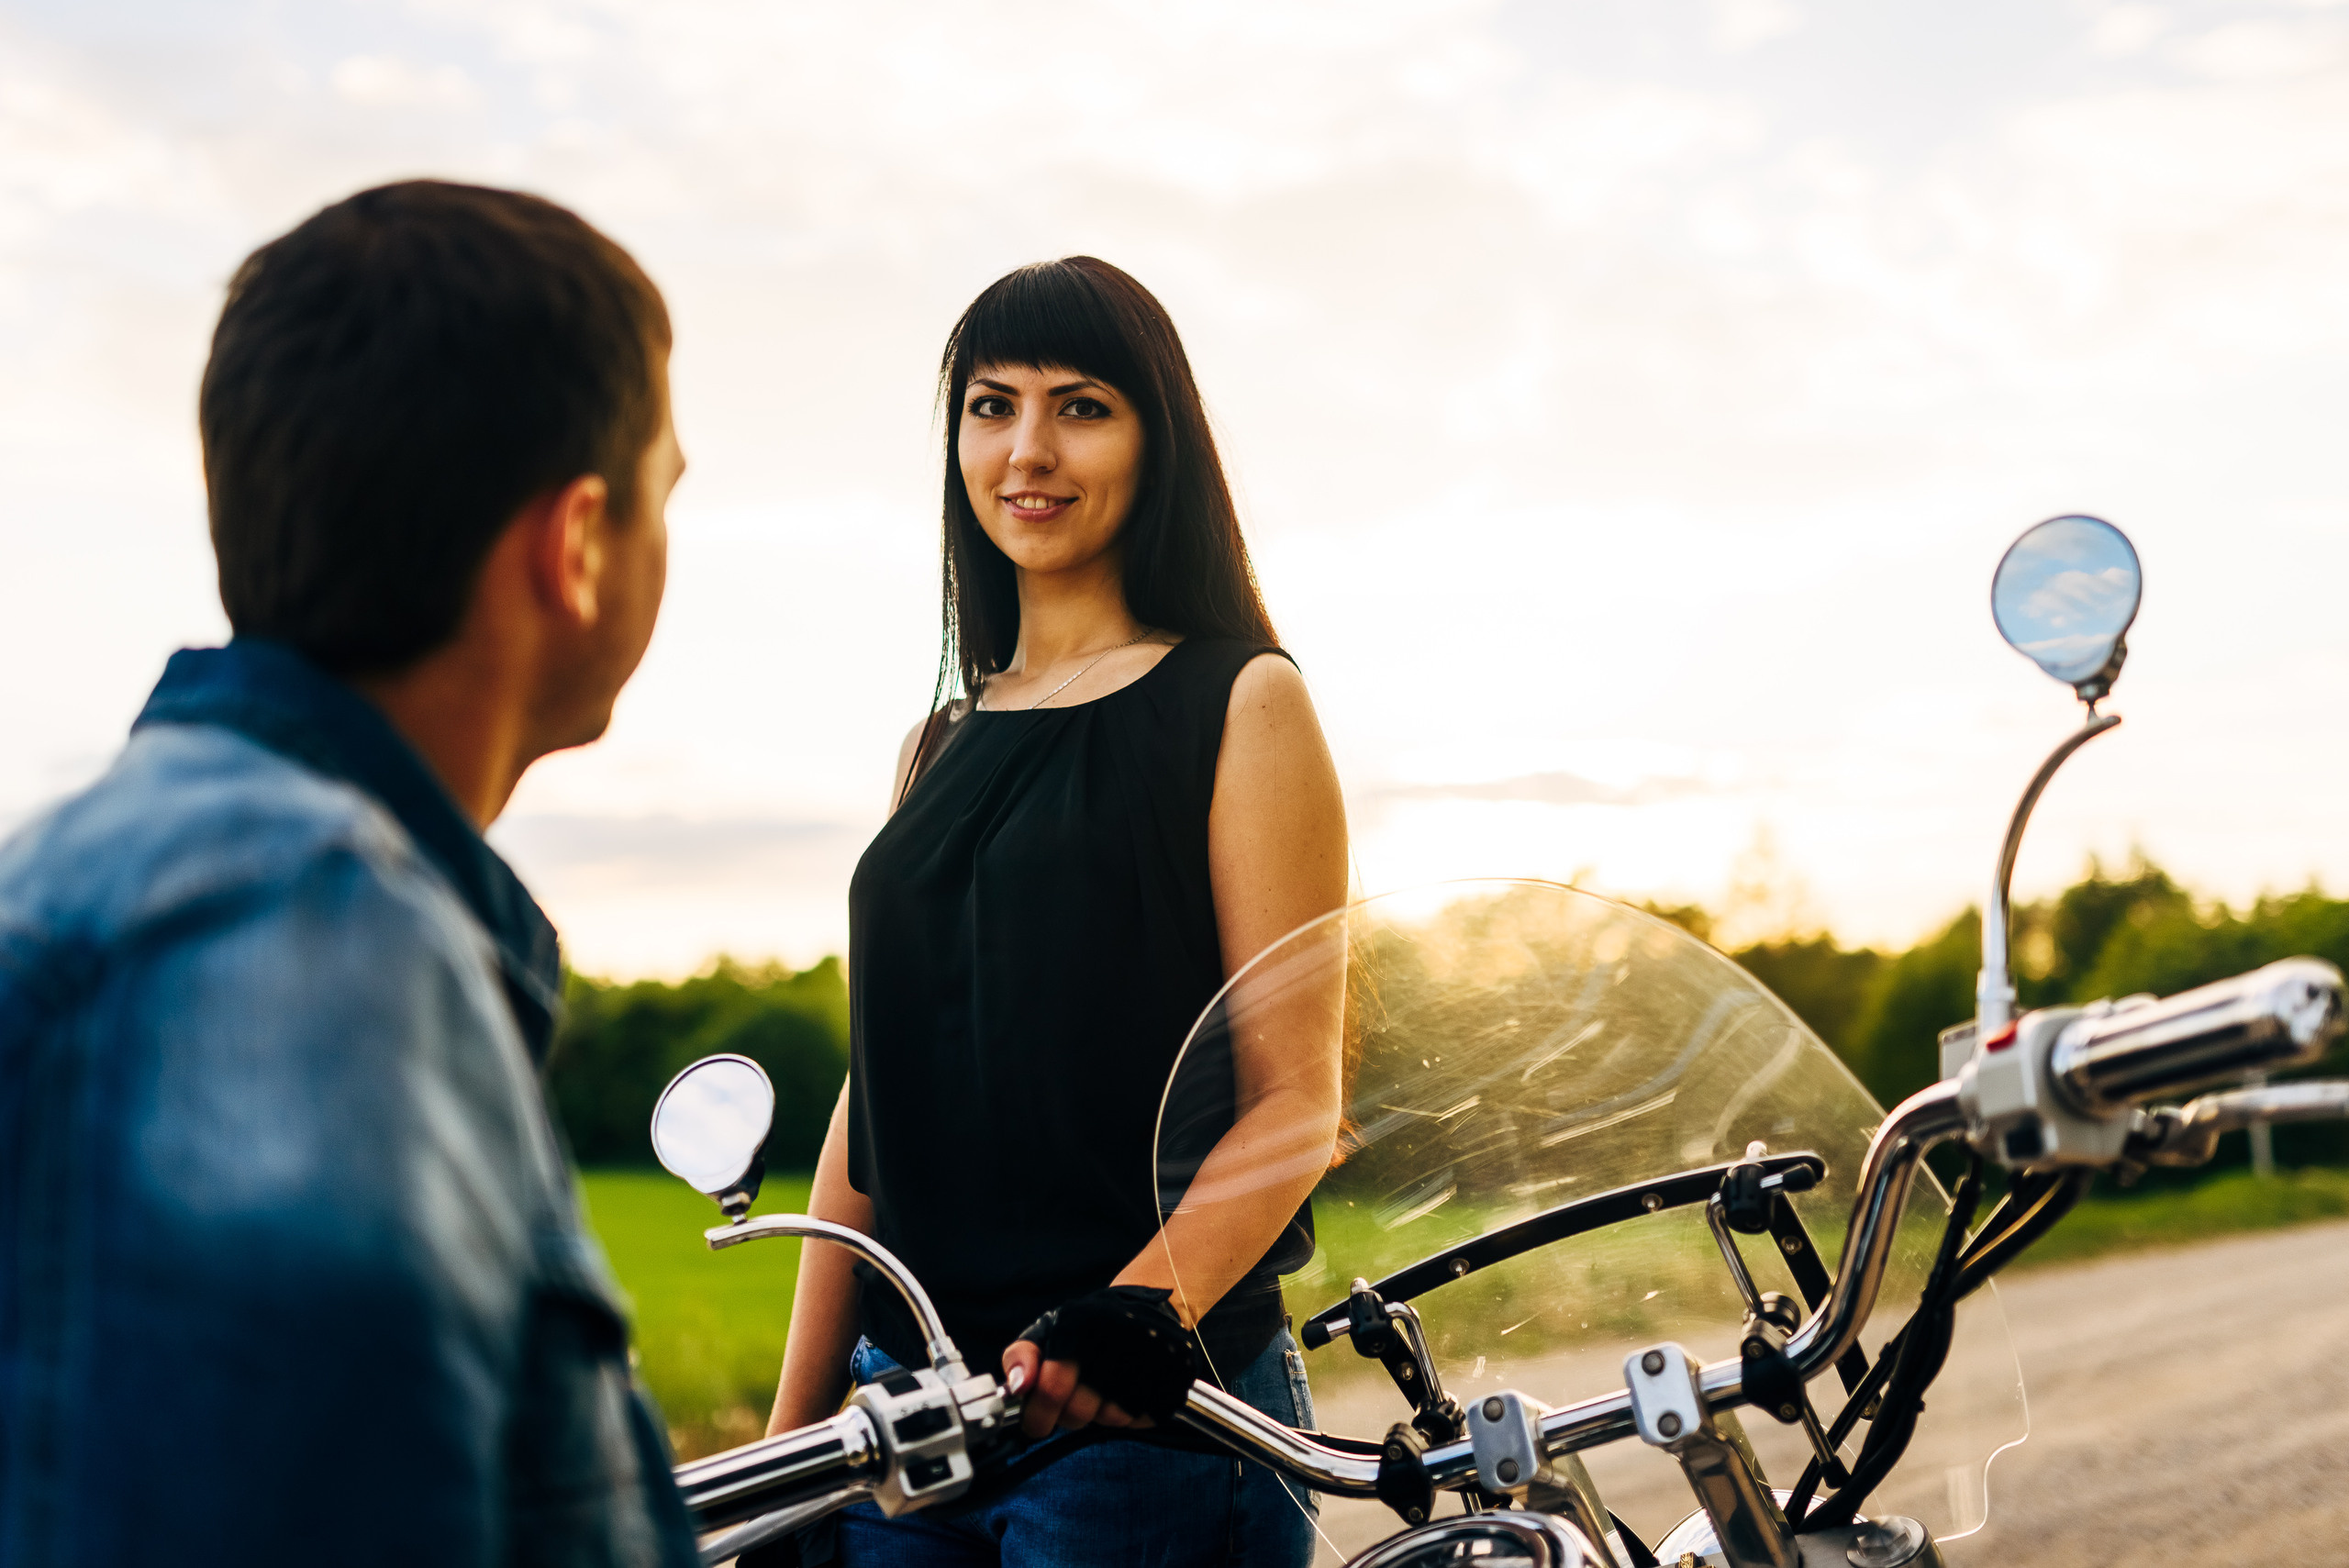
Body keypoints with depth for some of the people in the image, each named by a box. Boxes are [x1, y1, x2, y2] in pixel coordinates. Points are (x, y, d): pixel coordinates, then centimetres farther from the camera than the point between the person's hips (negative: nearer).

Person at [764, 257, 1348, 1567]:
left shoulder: (1241, 702, -2)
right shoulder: (942, 746, 13)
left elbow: (1297, 1096, -9)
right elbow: (877, 1093, 12)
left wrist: (1142, 1305, -26)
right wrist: (795, 1425, 8)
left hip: (1148, 1408, -5)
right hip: (911, 1402, 5)